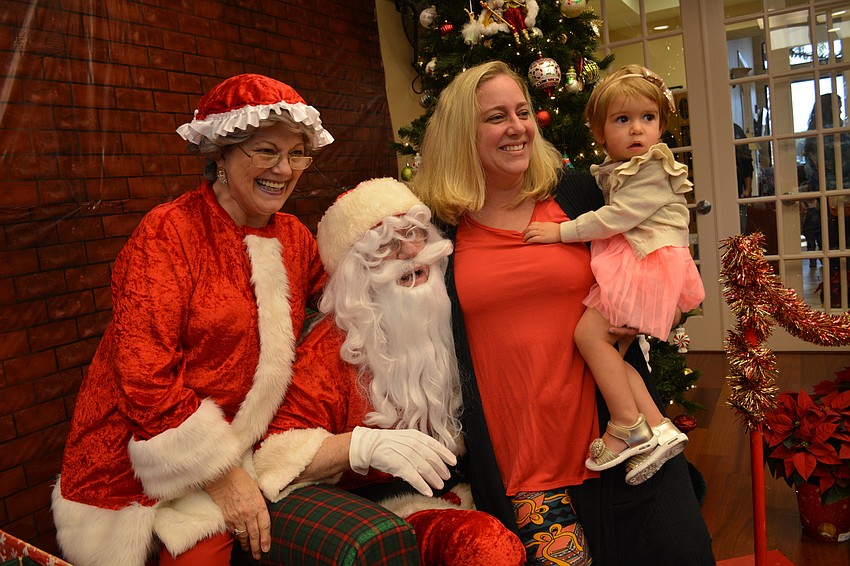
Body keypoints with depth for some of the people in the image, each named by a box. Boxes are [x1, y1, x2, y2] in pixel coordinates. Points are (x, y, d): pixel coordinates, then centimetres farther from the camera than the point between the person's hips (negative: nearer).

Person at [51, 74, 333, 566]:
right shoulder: (169, 233, -13)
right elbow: (145, 377, -17)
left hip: (243, 458, 5)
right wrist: (222, 476, -15)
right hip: (148, 467, -5)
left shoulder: (294, 237, 5)